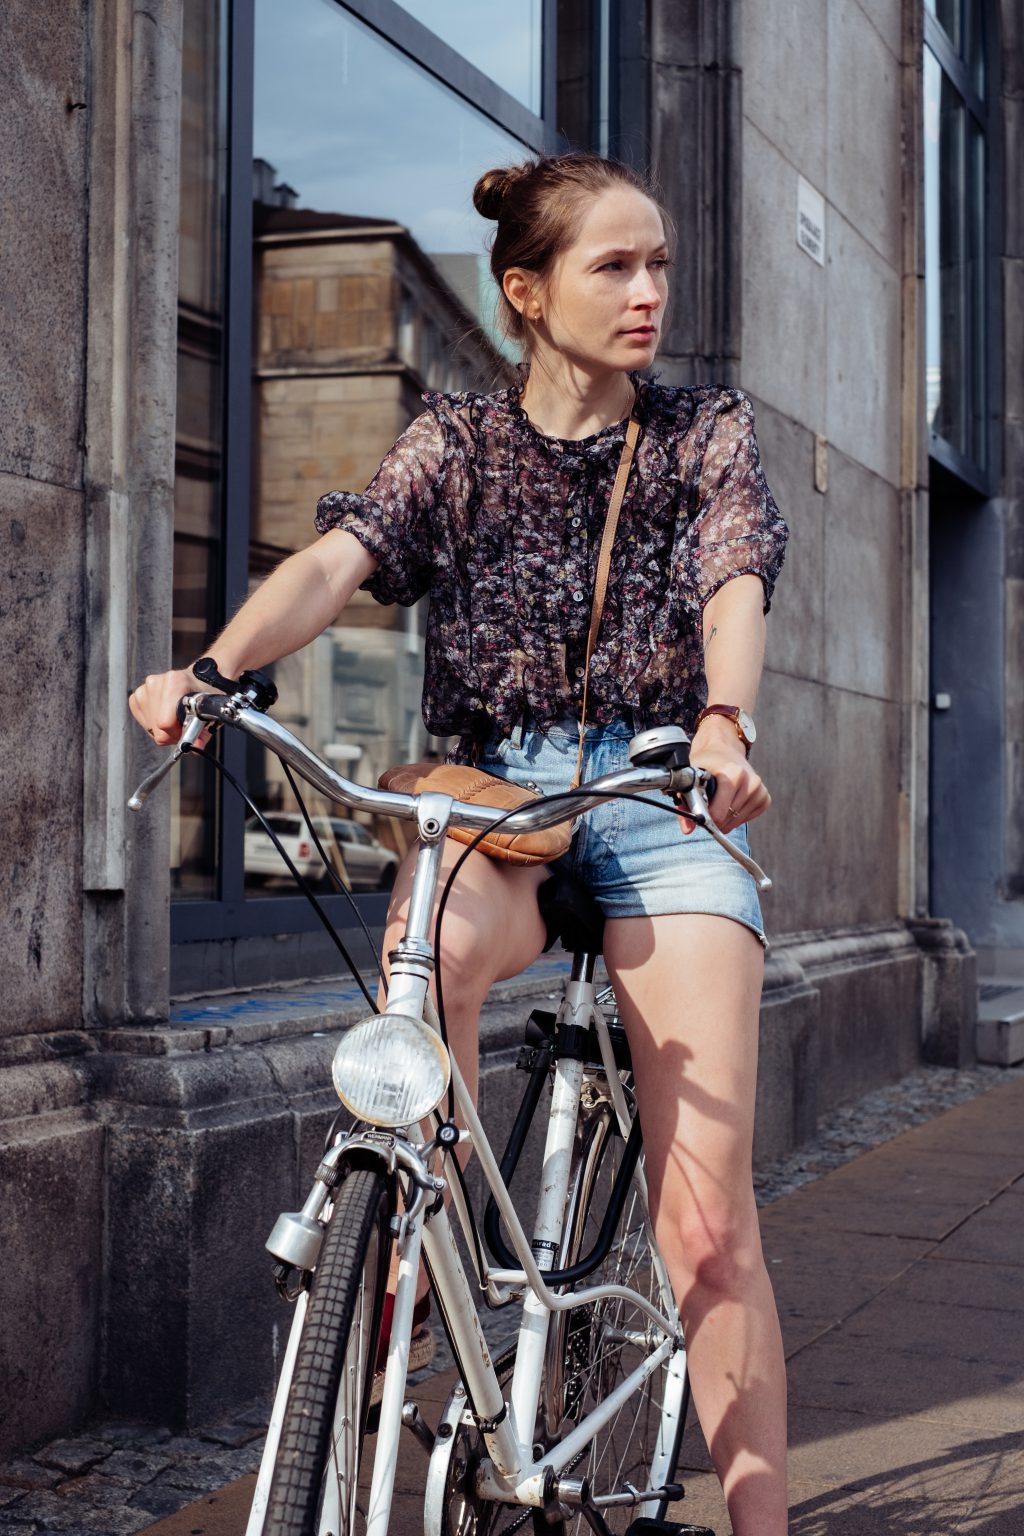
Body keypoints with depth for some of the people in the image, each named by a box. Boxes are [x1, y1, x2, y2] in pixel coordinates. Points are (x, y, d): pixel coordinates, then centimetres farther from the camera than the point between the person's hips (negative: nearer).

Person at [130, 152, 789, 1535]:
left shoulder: (706, 434, 8)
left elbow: (734, 587, -11)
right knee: (428, 954, -38)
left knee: (706, 1214, -10)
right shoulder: (457, 444, 8)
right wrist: (213, 667, -32)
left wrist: (725, 720, -35)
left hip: (660, 799, 0)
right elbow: (337, 560, -11)